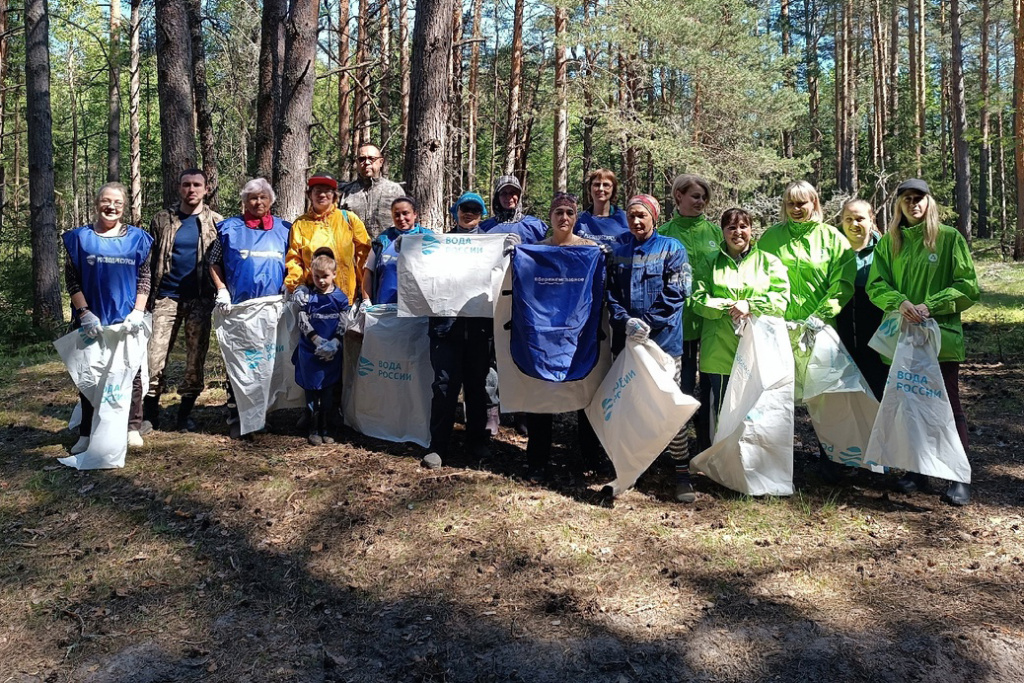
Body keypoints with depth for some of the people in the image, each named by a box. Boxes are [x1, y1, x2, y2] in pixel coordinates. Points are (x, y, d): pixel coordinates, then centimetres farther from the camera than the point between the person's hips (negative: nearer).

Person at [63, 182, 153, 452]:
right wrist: (84, 312, -9)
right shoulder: (80, 237, 4)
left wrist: (138, 311, -6)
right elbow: (71, 279, 2)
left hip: (127, 319, 0)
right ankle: (87, 433, 14)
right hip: (92, 320, 0)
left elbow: (144, 278, 6)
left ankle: (132, 428, 15)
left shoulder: (137, 238, 6)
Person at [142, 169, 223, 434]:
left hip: (200, 299, 0)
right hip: (166, 297, 0)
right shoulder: (162, 220, 6)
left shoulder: (216, 222, 4)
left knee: (196, 358, 5)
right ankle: (149, 414, 10)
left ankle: (185, 414, 19)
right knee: (155, 356, -3)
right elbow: (150, 261, 8)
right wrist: (147, 296, 2)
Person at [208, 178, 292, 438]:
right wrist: (222, 290, -4)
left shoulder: (284, 229, 11)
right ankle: (236, 418, 8)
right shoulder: (229, 228, 6)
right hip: (239, 308, -1)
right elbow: (214, 262, 7)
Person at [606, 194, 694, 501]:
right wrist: (626, 322, -11)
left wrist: (648, 324, -15)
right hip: (626, 339, 4)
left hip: (664, 338, -3)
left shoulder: (672, 249, 1)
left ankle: (682, 471, 5)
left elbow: (674, 295, -7)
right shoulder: (618, 252, 11)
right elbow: (612, 294, 6)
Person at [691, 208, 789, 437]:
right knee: (722, 409, 7)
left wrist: (750, 305, -16)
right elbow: (698, 299, 0)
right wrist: (729, 306, -13)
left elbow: (782, 297, -2)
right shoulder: (711, 263, 11)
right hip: (720, 351, 1)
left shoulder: (768, 261, 10)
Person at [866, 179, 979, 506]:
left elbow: (968, 286, -4)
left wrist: (930, 306, -16)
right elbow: (876, 284, 2)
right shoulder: (888, 242, 9)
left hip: (942, 335, -3)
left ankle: (960, 477, 9)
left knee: (948, 406, 1)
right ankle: (916, 470, 22)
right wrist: (900, 302, -18)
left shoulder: (949, 238, 0)